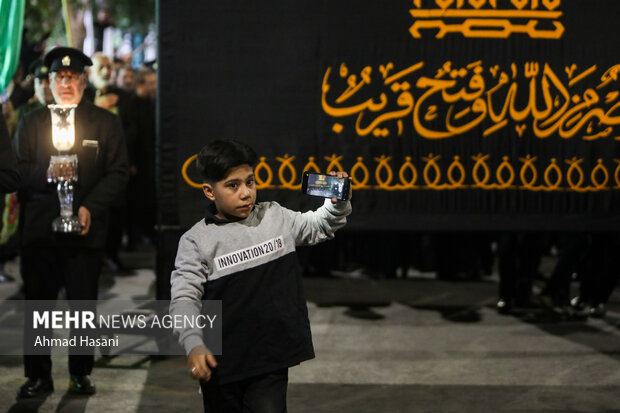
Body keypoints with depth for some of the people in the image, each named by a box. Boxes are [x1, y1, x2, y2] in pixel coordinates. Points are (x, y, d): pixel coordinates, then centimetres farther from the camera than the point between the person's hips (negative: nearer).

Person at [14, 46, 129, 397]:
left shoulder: (106, 123, 9)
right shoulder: (32, 123, 12)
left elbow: (118, 173, 4)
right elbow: (17, 172, 6)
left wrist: (91, 207, -10)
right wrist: (45, 174, -16)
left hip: (86, 228, -1)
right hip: (39, 229, 1)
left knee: (83, 302, 2)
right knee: (38, 301, 1)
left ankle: (82, 373, 14)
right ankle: (38, 375, 10)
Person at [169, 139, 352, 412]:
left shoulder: (275, 217, 2)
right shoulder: (196, 241, -10)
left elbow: (320, 225, 18)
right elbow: (184, 299, -15)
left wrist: (338, 203, -2)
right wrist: (193, 345, -30)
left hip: (271, 360, 2)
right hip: (221, 364, -1)